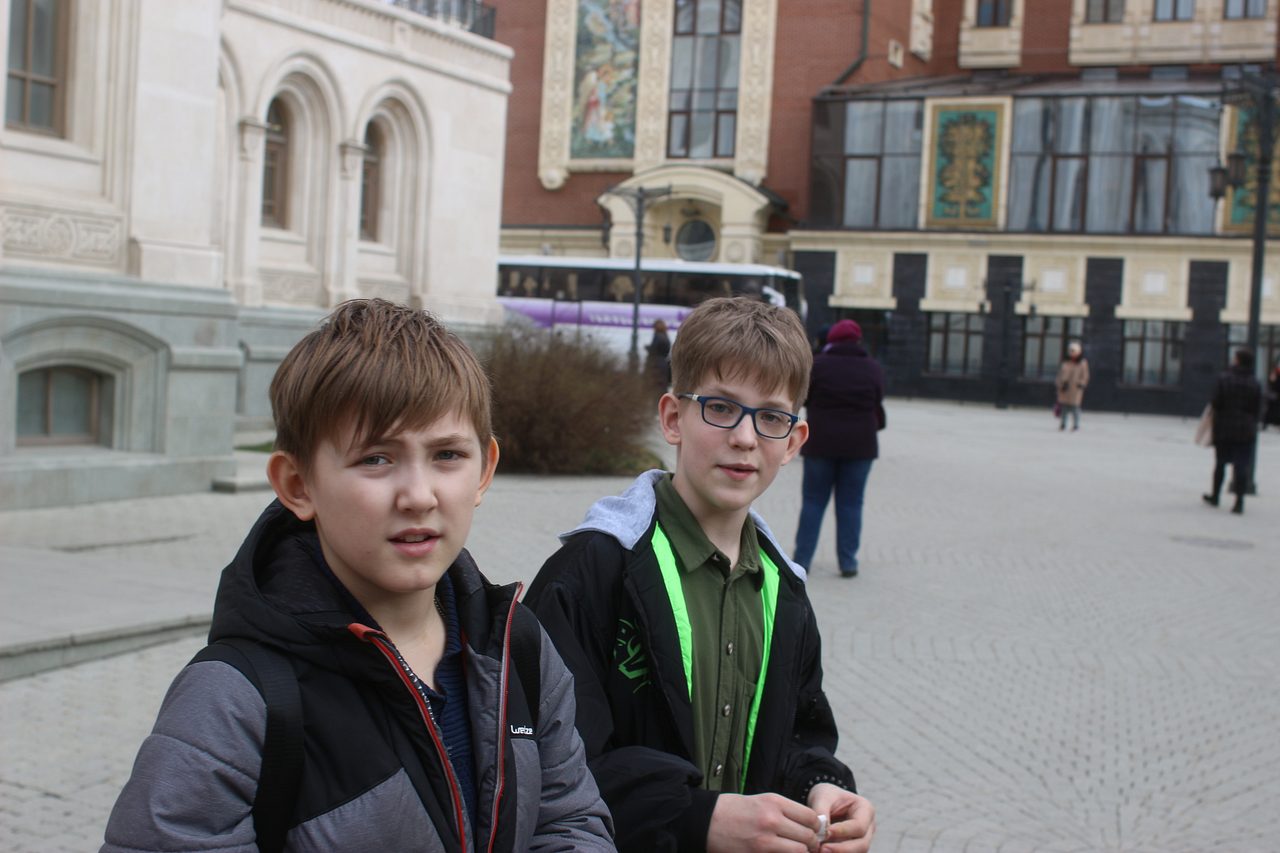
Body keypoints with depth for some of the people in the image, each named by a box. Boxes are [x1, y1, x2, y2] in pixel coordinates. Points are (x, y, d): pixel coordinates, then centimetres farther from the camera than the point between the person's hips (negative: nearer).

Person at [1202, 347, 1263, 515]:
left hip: (1224, 428, 0)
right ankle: (1239, 501, -7)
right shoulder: (1255, 383, -3)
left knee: (1220, 463, 14)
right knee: (1242, 466, -1)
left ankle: (1215, 496, 26)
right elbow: (1258, 409, -1)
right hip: (1246, 430, 0)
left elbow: (1216, 404, -8)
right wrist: (1250, 422, 12)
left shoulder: (1224, 379, -7)